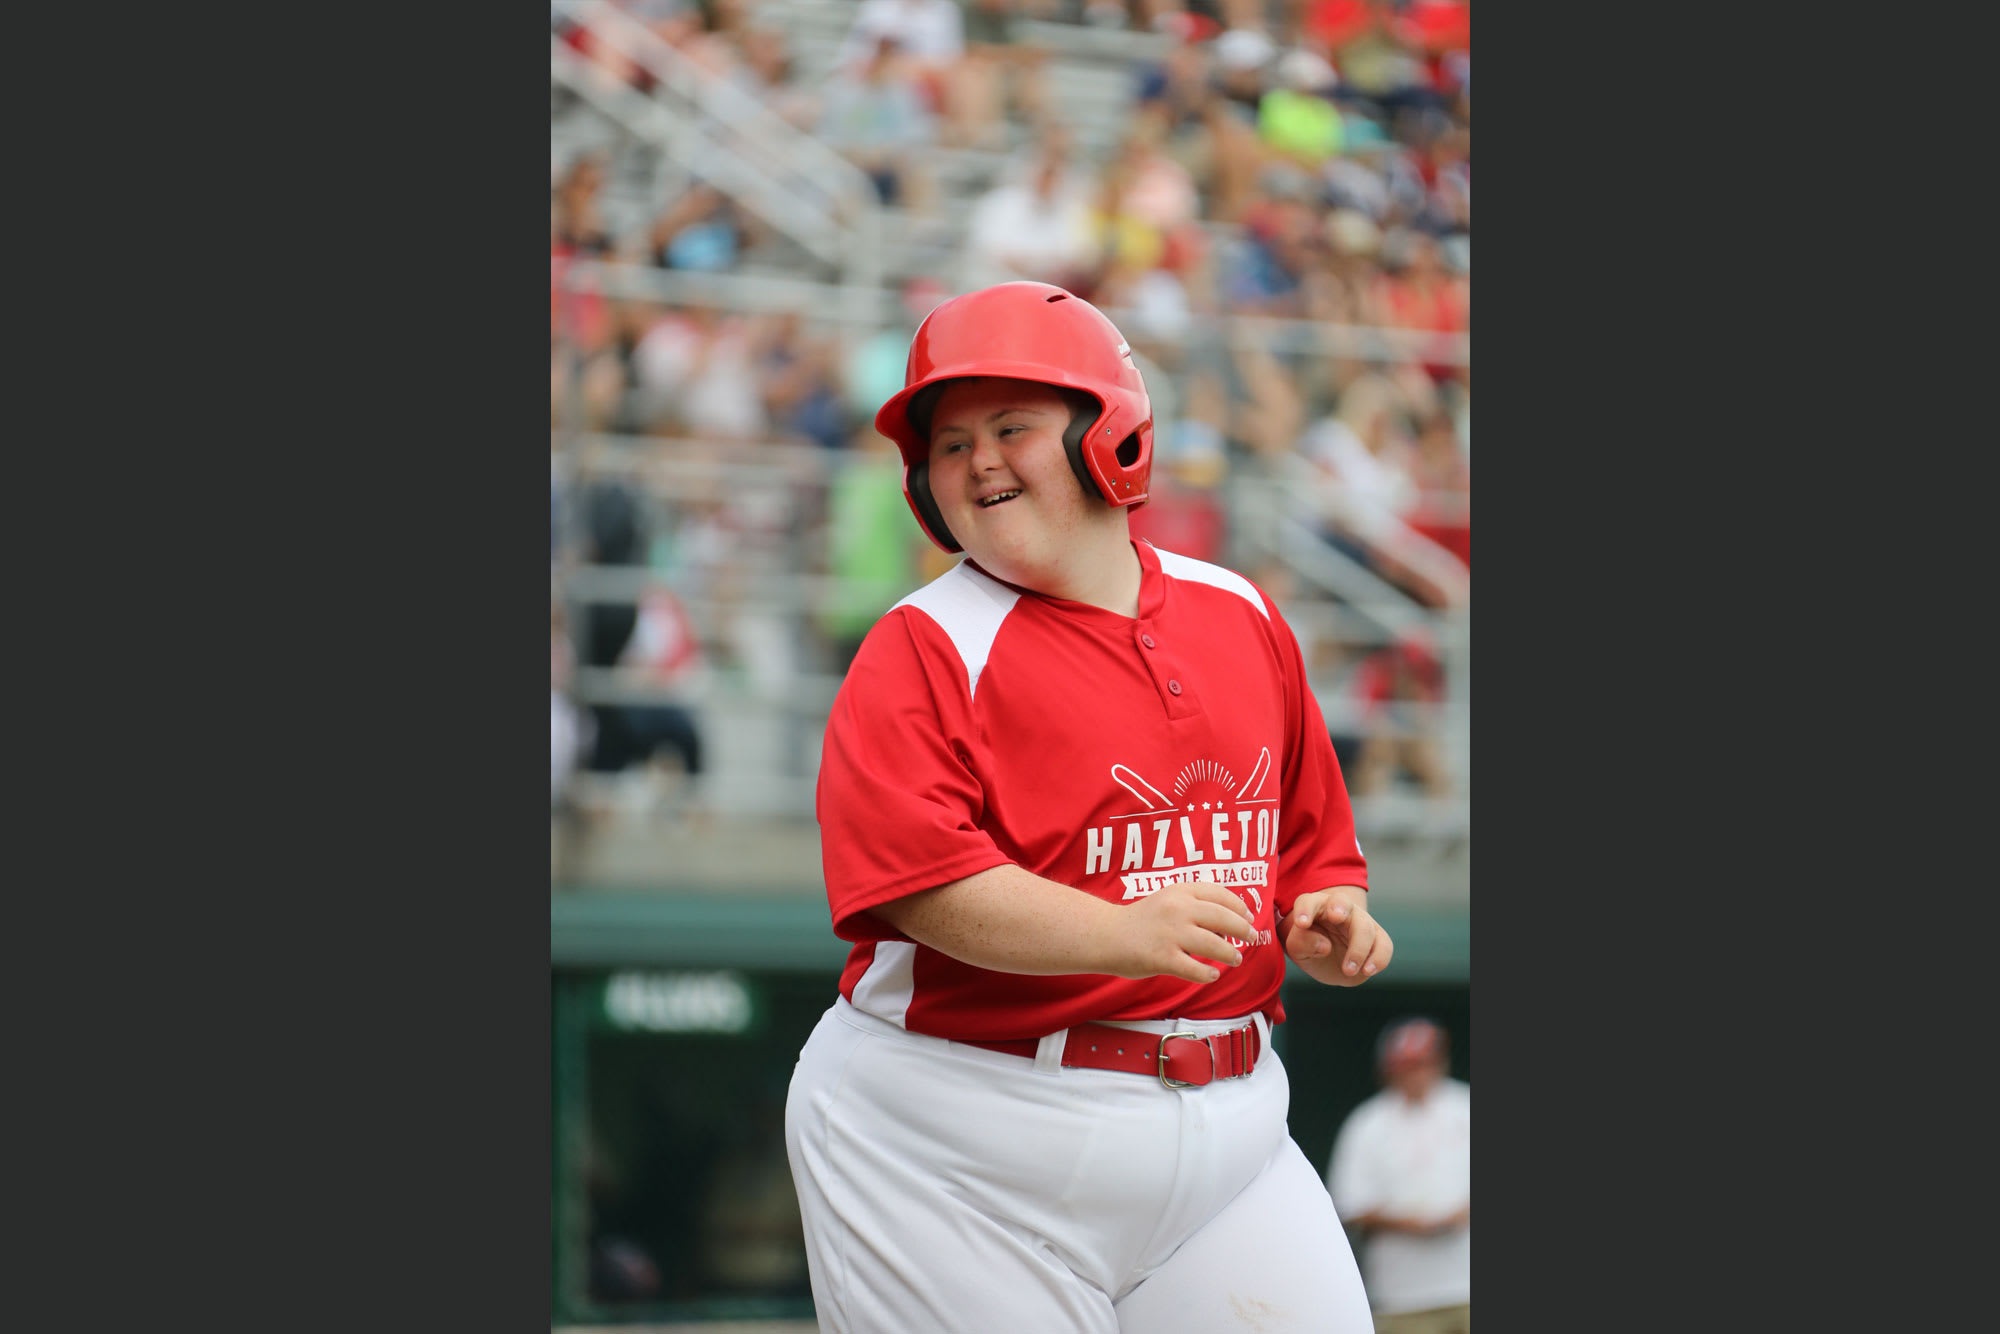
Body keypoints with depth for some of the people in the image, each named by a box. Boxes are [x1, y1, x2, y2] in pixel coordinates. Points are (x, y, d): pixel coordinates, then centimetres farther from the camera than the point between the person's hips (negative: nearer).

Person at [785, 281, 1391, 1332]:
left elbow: (1308, 836, 24)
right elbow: (911, 869, -20)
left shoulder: (1243, 618, 12)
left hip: (1227, 1122, 5)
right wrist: (1129, 934, -30)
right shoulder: (926, 647, -5)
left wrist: (1328, 925, 2)